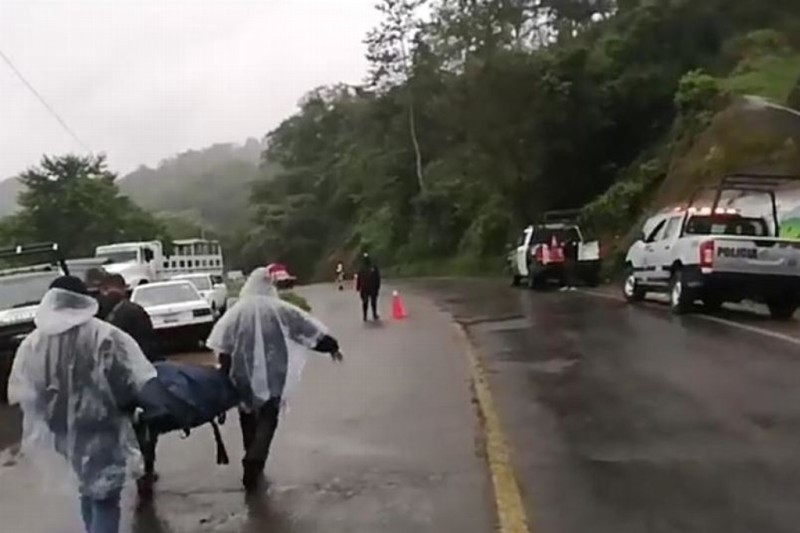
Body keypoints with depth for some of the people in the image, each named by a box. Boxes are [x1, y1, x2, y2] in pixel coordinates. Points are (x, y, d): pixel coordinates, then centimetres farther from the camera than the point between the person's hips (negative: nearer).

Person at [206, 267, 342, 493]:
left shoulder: (237, 311, -1)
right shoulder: (280, 309, -3)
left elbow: (223, 347, -5)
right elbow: (310, 329, 0)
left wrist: (225, 372, 3)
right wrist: (331, 346, 11)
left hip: (244, 374, 2)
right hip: (272, 374, -1)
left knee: (248, 419, 18)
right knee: (267, 419, 5)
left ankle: (252, 465, 27)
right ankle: (254, 463, -13)